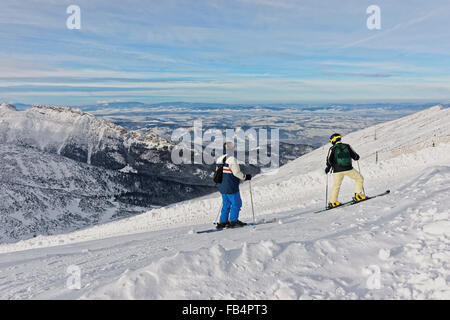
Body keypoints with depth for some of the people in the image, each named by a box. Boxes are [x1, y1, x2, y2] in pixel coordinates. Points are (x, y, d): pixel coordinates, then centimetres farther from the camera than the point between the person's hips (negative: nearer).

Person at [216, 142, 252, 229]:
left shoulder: (219, 159, 7)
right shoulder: (232, 159, -19)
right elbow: (237, 173, -19)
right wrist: (245, 177, -3)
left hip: (222, 187, 8)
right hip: (231, 188, -8)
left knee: (226, 204, 17)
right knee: (236, 204, 5)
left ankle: (222, 222, 18)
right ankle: (232, 222, 7)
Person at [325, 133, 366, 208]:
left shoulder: (332, 149, 5)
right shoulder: (347, 146, 9)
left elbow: (329, 159, -4)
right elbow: (355, 156, 10)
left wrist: (328, 167, 8)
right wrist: (357, 157, 31)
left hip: (337, 170, 1)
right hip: (348, 168, -1)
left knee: (336, 185, 16)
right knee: (359, 179, 18)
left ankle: (332, 202, 15)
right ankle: (358, 195, 8)